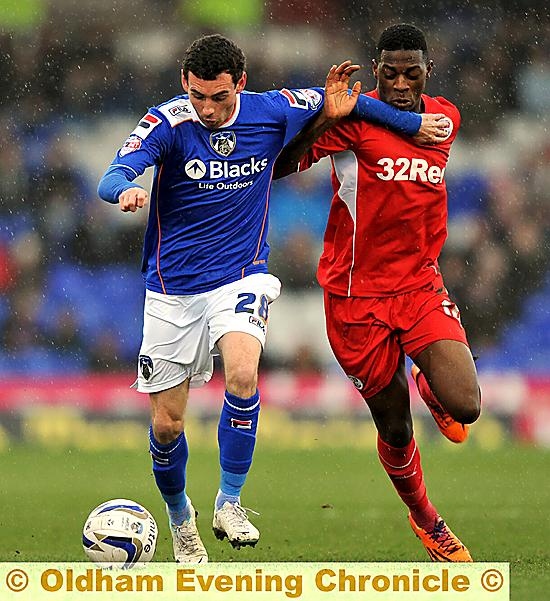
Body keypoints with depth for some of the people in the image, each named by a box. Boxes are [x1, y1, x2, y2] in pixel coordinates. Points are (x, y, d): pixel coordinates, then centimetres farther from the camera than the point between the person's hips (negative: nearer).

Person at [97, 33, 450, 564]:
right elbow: (113, 177, -28)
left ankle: (229, 502, -15)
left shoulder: (271, 112, -7)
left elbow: (339, 99, 12)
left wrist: (412, 124, 17)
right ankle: (180, 518, 31)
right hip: (172, 288, 0)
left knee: (242, 372, -30)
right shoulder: (168, 122, -14)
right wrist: (125, 190, -52)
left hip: (240, 278, 0)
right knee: (167, 424, 3)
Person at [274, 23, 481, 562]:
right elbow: (279, 166, -18)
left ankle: (430, 386, 20)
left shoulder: (446, 118, 3)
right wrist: (324, 115, -32)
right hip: (356, 294, -3)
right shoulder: (354, 117, -13)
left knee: (463, 407, -18)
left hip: (421, 285, 3)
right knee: (394, 425, 7)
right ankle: (424, 518, 36)